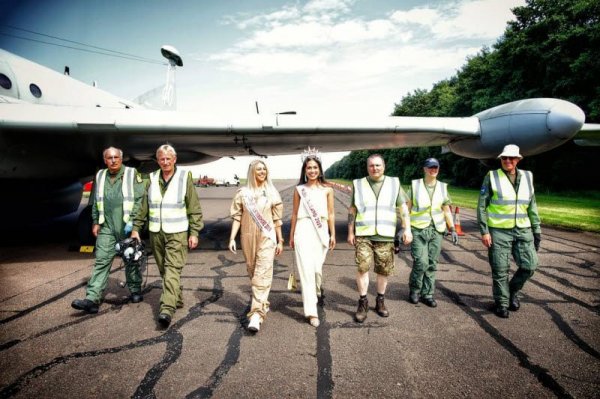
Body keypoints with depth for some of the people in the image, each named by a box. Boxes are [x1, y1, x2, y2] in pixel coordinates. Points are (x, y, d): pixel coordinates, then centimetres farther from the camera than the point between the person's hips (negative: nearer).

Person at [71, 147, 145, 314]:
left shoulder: (132, 174, -2)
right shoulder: (100, 176, 12)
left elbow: (140, 199, -7)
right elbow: (95, 201, 18)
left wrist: (132, 221, -13)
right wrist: (95, 222, 12)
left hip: (127, 227, -3)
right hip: (106, 227, 3)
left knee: (131, 260, 10)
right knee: (101, 262, -4)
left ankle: (135, 291, 26)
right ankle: (92, 299, -7)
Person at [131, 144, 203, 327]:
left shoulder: (185, 177, -3)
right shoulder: (152, 179, 9)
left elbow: (194, 208, -3)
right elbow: (144, 207, 12)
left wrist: (194, 232, -6)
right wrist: (136, 228, 9)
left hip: (177, 233, -5)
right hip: (156, 233, 5)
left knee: (172, 269, -12)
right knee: (163, 270, 12)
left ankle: (167, 308, -17)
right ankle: (177, 299, 27)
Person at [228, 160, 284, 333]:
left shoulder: (272, 192, 4)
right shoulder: (243, 193, 4)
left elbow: (277, 219, 7)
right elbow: (237, 217, 3)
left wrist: (280, 240, 8)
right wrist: (232, 238, -6)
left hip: (267, 237, -2)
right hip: (248, 237, 2)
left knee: (263, 274, -12)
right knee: (253, 273, 14)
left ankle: (256, 314, -15)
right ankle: (263, 303, 37)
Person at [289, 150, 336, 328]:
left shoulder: (327, 190, 6)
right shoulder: (299, 189, 6)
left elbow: (331, 213, 9)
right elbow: (294, 214, 10)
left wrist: (333, 234, 6)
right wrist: (291, 235, 12)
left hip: (321, 231, 1)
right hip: (303, 230, -1)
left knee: (317, 267, 7)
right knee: (306, 269, -7)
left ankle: (318, 292, 40)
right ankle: (311, 311, -4)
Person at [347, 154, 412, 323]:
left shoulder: (394, 183, 7)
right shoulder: (358, 184, 7)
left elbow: (403, 208, 7)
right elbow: (352, 210, 9)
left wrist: (407, 229, -3)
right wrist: (350, 232, 5)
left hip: (385, 236, 1)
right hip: (363, 235, -1)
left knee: (383, 270, 7)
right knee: (362, 267, -13)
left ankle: (380, 301, 26)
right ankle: (363, 302, 3)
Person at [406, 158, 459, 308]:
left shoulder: (443, 187, 8)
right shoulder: (415, 185, 0)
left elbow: (447, 211, 13)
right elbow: (407, 208, 2)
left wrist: (452, 229, 5)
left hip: (436, 231, 3)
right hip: (418, 230, -3)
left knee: (432, 264, 5)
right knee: (421, 263, -11)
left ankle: (427, 294, 18)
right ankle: (414, 290, 12)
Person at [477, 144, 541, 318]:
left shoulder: (527, 177, 10)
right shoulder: (491, 177, -3)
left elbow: (532, 206, 15)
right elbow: (481, 206, -4)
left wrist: (537, 229, 11)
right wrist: (484, 231, -10)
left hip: (523, 230, 4)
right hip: (499, 231, -4)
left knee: (529, 265, 1)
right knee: (500, 270, 2)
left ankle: (513, 291, 28)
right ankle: (502, 303, 20)